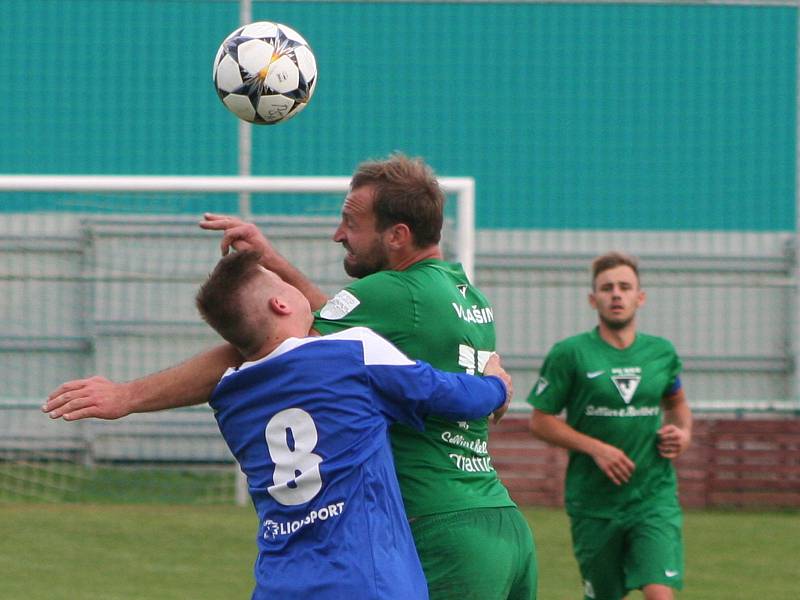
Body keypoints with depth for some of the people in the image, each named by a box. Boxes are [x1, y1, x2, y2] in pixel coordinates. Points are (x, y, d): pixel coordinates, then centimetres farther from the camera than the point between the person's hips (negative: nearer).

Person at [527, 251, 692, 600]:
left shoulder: (661, 352, 6)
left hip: (655, 497, 1)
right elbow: (540, 421, -3)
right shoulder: (569, 354, -5)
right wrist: (595, 448, -15)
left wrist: (682, 432, 3)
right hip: (594, 502, -1)